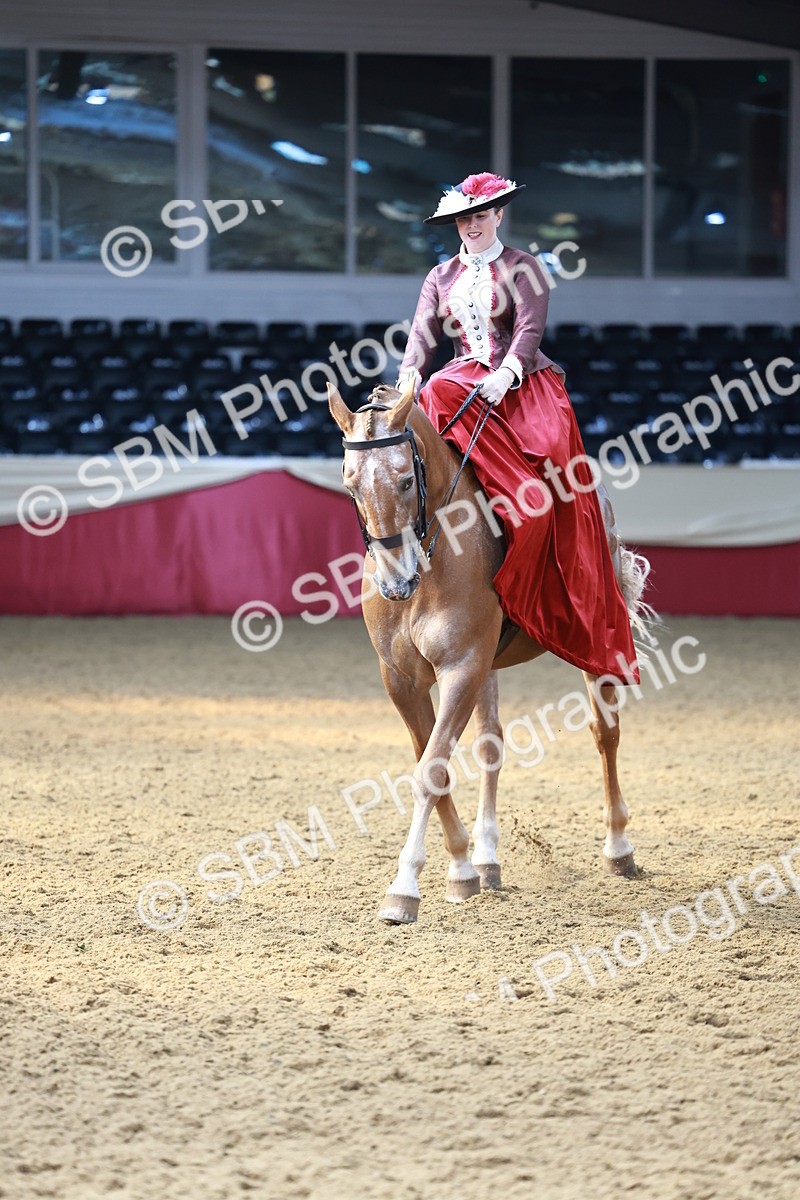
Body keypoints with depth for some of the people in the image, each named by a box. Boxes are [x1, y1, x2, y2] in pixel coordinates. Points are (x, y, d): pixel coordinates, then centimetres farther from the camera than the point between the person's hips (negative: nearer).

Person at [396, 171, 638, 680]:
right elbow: (424, 334, 5)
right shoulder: (442, 277, 16)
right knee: (439, 395, -35)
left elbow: (530, 328, -10)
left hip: (524, 383, -4)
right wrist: (409, 378, -16)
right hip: (467, 379, 4)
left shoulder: (523, 269, 4)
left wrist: (505, 373, -28)